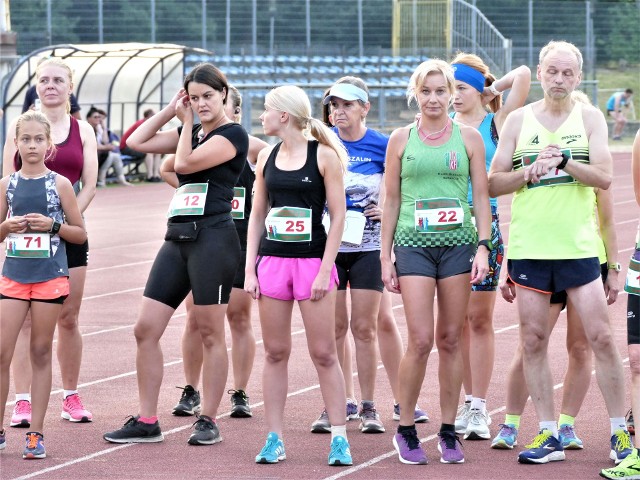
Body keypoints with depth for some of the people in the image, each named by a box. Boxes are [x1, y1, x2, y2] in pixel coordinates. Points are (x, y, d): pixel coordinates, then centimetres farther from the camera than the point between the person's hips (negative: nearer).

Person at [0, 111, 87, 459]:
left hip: (50, 276, -2)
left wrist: (53, 225, -13)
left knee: (41, 352, 4)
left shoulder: (60, 184, -1)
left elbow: (80, 234, 4)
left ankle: (35, 433, 8)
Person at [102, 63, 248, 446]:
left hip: (213, 239, -8)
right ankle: (147, 422, 7)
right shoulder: (190, 132, 19)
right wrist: (172, 110, 13)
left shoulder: (233, 134, -5)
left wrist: (187, 122, 0)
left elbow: (184, 162, -14)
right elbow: (137, 141, 17)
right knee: (145, 329, 2)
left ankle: (209, 421, 6)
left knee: (210, 333, -2)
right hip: (178, 238, 8)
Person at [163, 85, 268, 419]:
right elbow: (167, 169, 21)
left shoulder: (250, 147, -3)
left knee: (239, 316, 1)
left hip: (240, 240, -2)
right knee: (195, 317, 2)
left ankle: (240, 394, 7)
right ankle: (191, 392, 11)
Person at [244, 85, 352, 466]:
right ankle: (275, 439, 9)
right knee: (276, 352, 5)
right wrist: (250, 269, 5)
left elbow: (338, 216, -6)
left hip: (312, 260, -4)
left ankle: (340, 438, 2)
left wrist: (325, 270, -11)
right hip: (272, 260, 4)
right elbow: (257, 216, 13)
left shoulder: (324, 155, -5)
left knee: (324, 353, -3)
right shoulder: (267, 157, 9)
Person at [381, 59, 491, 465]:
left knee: (450, 340, 4)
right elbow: (392, 200, 9)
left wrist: (484, 247, -4)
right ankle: (406, 430, 5)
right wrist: (386, 257, 6)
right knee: (420, 341, -8)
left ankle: (449, 431, 12)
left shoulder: (469, 138, 6)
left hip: (458, 244, 1)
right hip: (414, 245, -1)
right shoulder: (401, 139, 6)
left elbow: (481, 196, 6)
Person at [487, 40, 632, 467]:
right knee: (533, 340, 2)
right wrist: (530, 170, -11)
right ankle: (549, 436, 9)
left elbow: (604, 176, -8)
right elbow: (494, 183, 5)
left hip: (578, 246, -2)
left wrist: (562, 160, -21)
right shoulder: (519, 120, 6)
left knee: (601, 337, -3)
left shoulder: (589, 117, 3)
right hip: (529, 245, 2)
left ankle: (620, 433, 6)